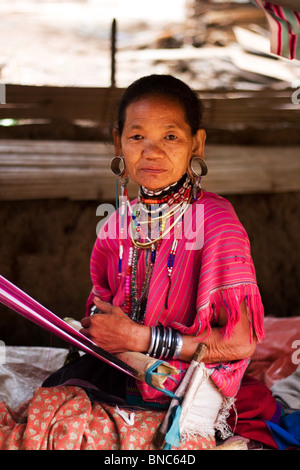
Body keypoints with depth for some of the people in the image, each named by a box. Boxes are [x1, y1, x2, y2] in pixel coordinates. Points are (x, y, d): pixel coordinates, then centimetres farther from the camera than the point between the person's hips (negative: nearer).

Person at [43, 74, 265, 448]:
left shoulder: (214, 220, -16)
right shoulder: (117, 224, 4)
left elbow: (241, 342, -18)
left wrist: (139, 337, -19)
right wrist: (96, 325, -6)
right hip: (121, 371, 6)